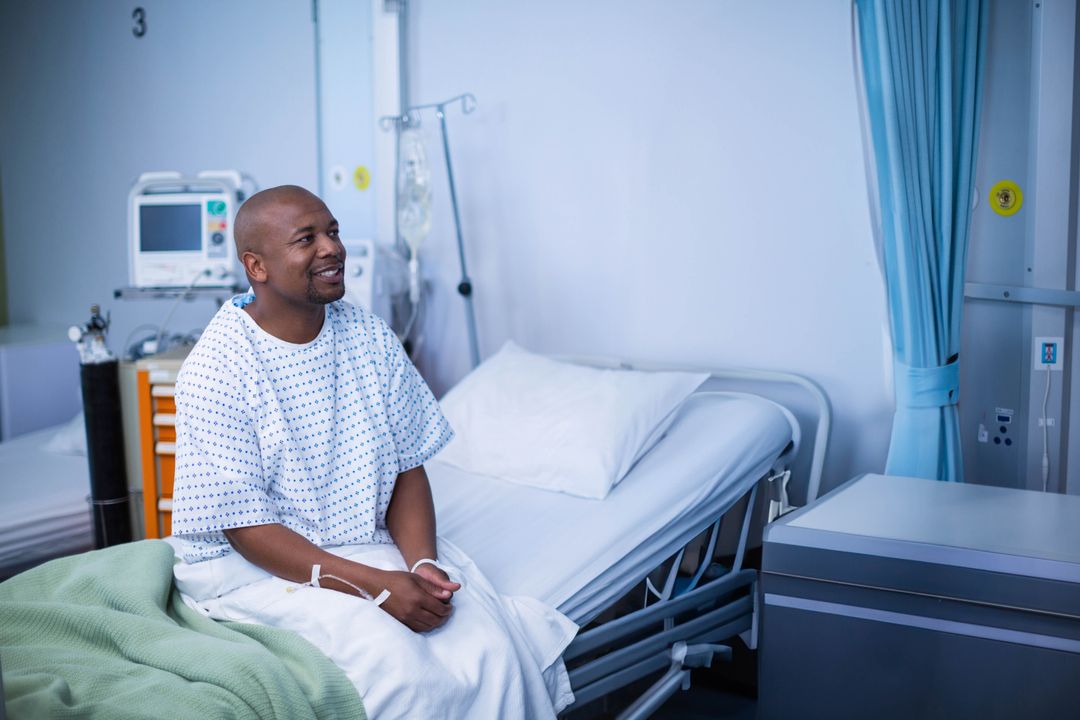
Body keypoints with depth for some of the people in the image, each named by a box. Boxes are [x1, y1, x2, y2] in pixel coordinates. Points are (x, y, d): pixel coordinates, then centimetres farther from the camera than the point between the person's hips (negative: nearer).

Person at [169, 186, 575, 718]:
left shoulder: (372, 340, 2)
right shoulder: (214, 371, -14)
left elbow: (407, 469, 5)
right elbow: (246, 528, -16)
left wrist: (422, 563, -14)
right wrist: (373, 585, -23)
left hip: (370, 543, 5)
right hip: (255, 566, -4)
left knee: (489, 647, -20)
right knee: (391, 660, -29)